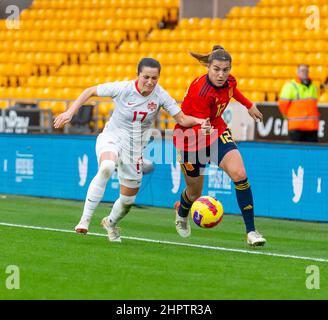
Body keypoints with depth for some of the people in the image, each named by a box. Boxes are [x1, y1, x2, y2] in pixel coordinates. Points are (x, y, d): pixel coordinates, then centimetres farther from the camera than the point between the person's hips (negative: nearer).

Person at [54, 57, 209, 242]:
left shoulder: (160, 96, -10)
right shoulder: (122, 88, -16)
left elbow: (182, 119, -6)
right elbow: (90, 91, -5)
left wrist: (198, 121, -25)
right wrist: (70, 113, -11)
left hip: (135, 149, 3)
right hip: (112, 138, -3)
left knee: (128, 200, 9)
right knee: (106, 167, -39)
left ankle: (111, 223, 46)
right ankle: (85, 220, -35)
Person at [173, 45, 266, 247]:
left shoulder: (229, 81, -13)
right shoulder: (201, 91, -34)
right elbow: (199, 127, -31)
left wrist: (249, 105, 28)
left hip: (217, 130, 5)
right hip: (191, 136, -5)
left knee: (239, 174, -19)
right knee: (195, 193, 10)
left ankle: (251, 231, -13)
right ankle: (181, 210, 50)